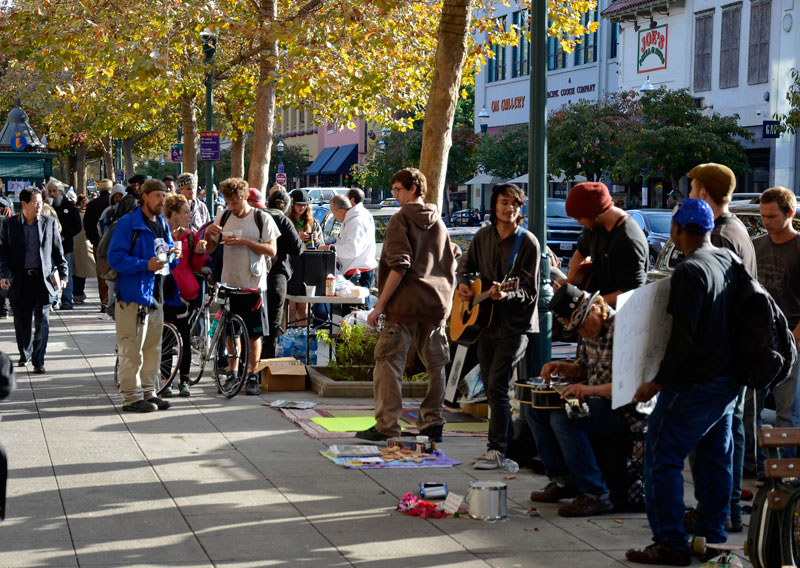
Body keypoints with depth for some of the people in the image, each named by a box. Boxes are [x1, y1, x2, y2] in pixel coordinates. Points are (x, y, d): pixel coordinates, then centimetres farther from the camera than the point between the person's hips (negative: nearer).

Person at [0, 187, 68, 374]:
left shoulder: (49, 222, 5)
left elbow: (58, 251, 9)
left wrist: (63, 274, 4)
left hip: (43, 279, 0)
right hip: (19, 280, 0)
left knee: (42, 322, -5)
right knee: (21, 322, 10)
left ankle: (38, 361, 1)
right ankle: (25, 355, 30)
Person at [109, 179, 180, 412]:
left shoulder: (162, 224, 17)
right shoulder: (128, 223, -8)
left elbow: (169, 262, 25)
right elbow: (115, 257, -15)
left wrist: (173, 255, 2)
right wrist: (145, 265, -24)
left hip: (156, 295, 8)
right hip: (133, 295, -8)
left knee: (153, 348, 13)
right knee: (132, 349, -6)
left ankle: (148, 392, 22)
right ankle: (131, 397, -2)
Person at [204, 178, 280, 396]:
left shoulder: (262, 218, -3)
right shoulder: (223, 218, 7)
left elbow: (272, 250, -8)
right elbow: (210, 249, 12)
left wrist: (245, 241, -18)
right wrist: (208, 233, -10)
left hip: (253, 284, -3)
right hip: (229, 283, 3)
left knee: (254, 333, 1)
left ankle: (252, 375, 11)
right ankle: (234, 373, 19)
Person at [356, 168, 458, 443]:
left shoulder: (401, 219, -5)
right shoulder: (439, 223, 16)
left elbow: (399, 267, -14)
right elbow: (451, 267, 17)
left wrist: (380, 305, -13)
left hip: (405, 304, -6)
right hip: (437, 304, 6)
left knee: (389, 361, -4)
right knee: (435, 365, 11)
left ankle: (386, 425, -8)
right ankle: (432, 424, 14)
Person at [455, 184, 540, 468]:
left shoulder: (528, 242, -10)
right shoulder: (483, 236, 7)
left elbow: (530, 291, -12)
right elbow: (466, 265, 23)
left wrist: (506, 295, -31)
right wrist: (463, 284, 1)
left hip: (515, 324, -6)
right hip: (484, 320, 6)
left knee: (497, 386, -14)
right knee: (490, 387, 11)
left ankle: (497, 450, -9)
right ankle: (509, 441, 24)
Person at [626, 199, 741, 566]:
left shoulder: (690, 271, -19)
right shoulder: (730, 261, 8)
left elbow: (683, 335, -22)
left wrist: (659, 381, -16)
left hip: (695, 382, -9)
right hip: (729, 377, 9)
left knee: (663, 457, -4)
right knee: (716, 457, 15)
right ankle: (712, 536, 22)